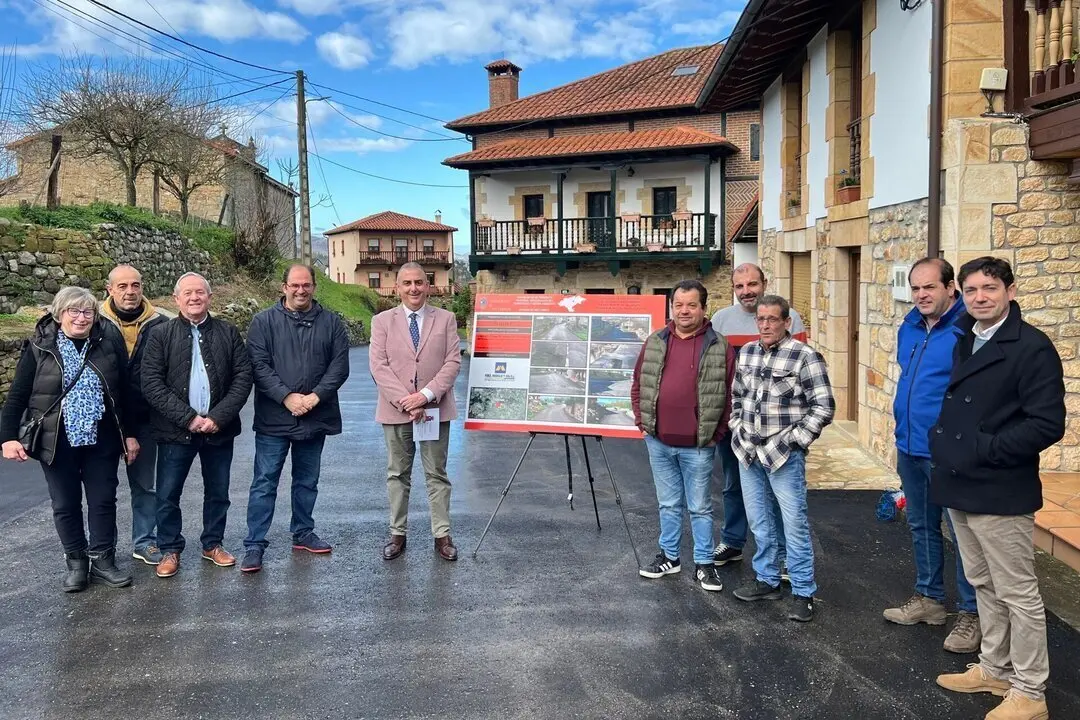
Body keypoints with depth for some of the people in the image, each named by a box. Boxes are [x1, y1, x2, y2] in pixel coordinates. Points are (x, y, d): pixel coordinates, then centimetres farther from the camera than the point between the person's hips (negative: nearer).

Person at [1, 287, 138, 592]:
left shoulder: (109, 342, -3)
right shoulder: (40, 347, -4)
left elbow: (125, 390, 2)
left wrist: (129, 432, 2)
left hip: (101, 440, 1)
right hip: (57, 441, 0)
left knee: (103, 500, 7)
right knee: (65, 504, 10)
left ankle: (102, 560, 21)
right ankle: (76, 563, 25)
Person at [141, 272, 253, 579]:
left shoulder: (229, 333, 4)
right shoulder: (160, 336, -1)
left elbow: (243, 377, -2)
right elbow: (152, 384, -8)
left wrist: (219, 417, -13)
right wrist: (188, 418, -16)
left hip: (219, 428, 2)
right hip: (176, 430, -1)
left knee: (218, 492, 13)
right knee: (168, 495, 6)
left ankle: (213, 544, 30)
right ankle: (170, 550, 23)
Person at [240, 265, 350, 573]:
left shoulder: (331, 322, 5)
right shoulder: (263, 322, 0)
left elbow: (340, 364, -1)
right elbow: (259, 365, -8)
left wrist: (316, 396, -14)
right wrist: (287, 397, -17)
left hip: (315, 418, 3)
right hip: (273, 418, -2)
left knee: (307, 480, 15)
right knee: (265, 482, 1)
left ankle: (303, 533, 30)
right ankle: (254, 545, 7)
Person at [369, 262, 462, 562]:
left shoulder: (445, 318, 3)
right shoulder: (382, 321, 3)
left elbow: (453, 361, -4)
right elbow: (378, 365, -5)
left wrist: (426, 395, -17)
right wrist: (405, 402, -17)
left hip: (435, 409, 0)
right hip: (395, 411, 0)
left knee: (437, 474, 7)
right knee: (397, 474, 10)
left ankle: (442, 535, 14)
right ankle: (397, 533, 21)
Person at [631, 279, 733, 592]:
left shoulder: (719, 347, -5)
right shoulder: (655, 342, 5)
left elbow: (730, 394, -3)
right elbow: (638, 385, 12)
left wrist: (717, 433, -5)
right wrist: (642, 421, 5)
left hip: (697, 446, -3)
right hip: (659, 442, 3)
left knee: (700, 507, 9)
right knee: (668, 504, 17)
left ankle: (704, 563, 21)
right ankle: (669, 556, 30)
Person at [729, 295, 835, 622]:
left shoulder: (805, 356, -12)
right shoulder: (746, 352, 7)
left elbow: (823, 407, -12)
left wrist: (793, 441, -14)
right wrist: (738, 429, 9)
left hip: (784, 455, -6)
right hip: (748, 451, 6)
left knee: (794, 523, 0)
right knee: (759, 521, 15)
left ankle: (803, 592, 13)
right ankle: (767, 579, 30)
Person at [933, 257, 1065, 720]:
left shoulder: (1032, 348, -13)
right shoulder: (965, 343, 11)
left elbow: (1047, 425, -19)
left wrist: (983, 451, -19)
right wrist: (943, 443, 5)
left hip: (999, 492, -8)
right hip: (961, 489, 8)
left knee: (1018, 594, 5)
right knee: (983, 585, 19)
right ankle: (994, 669, 34)